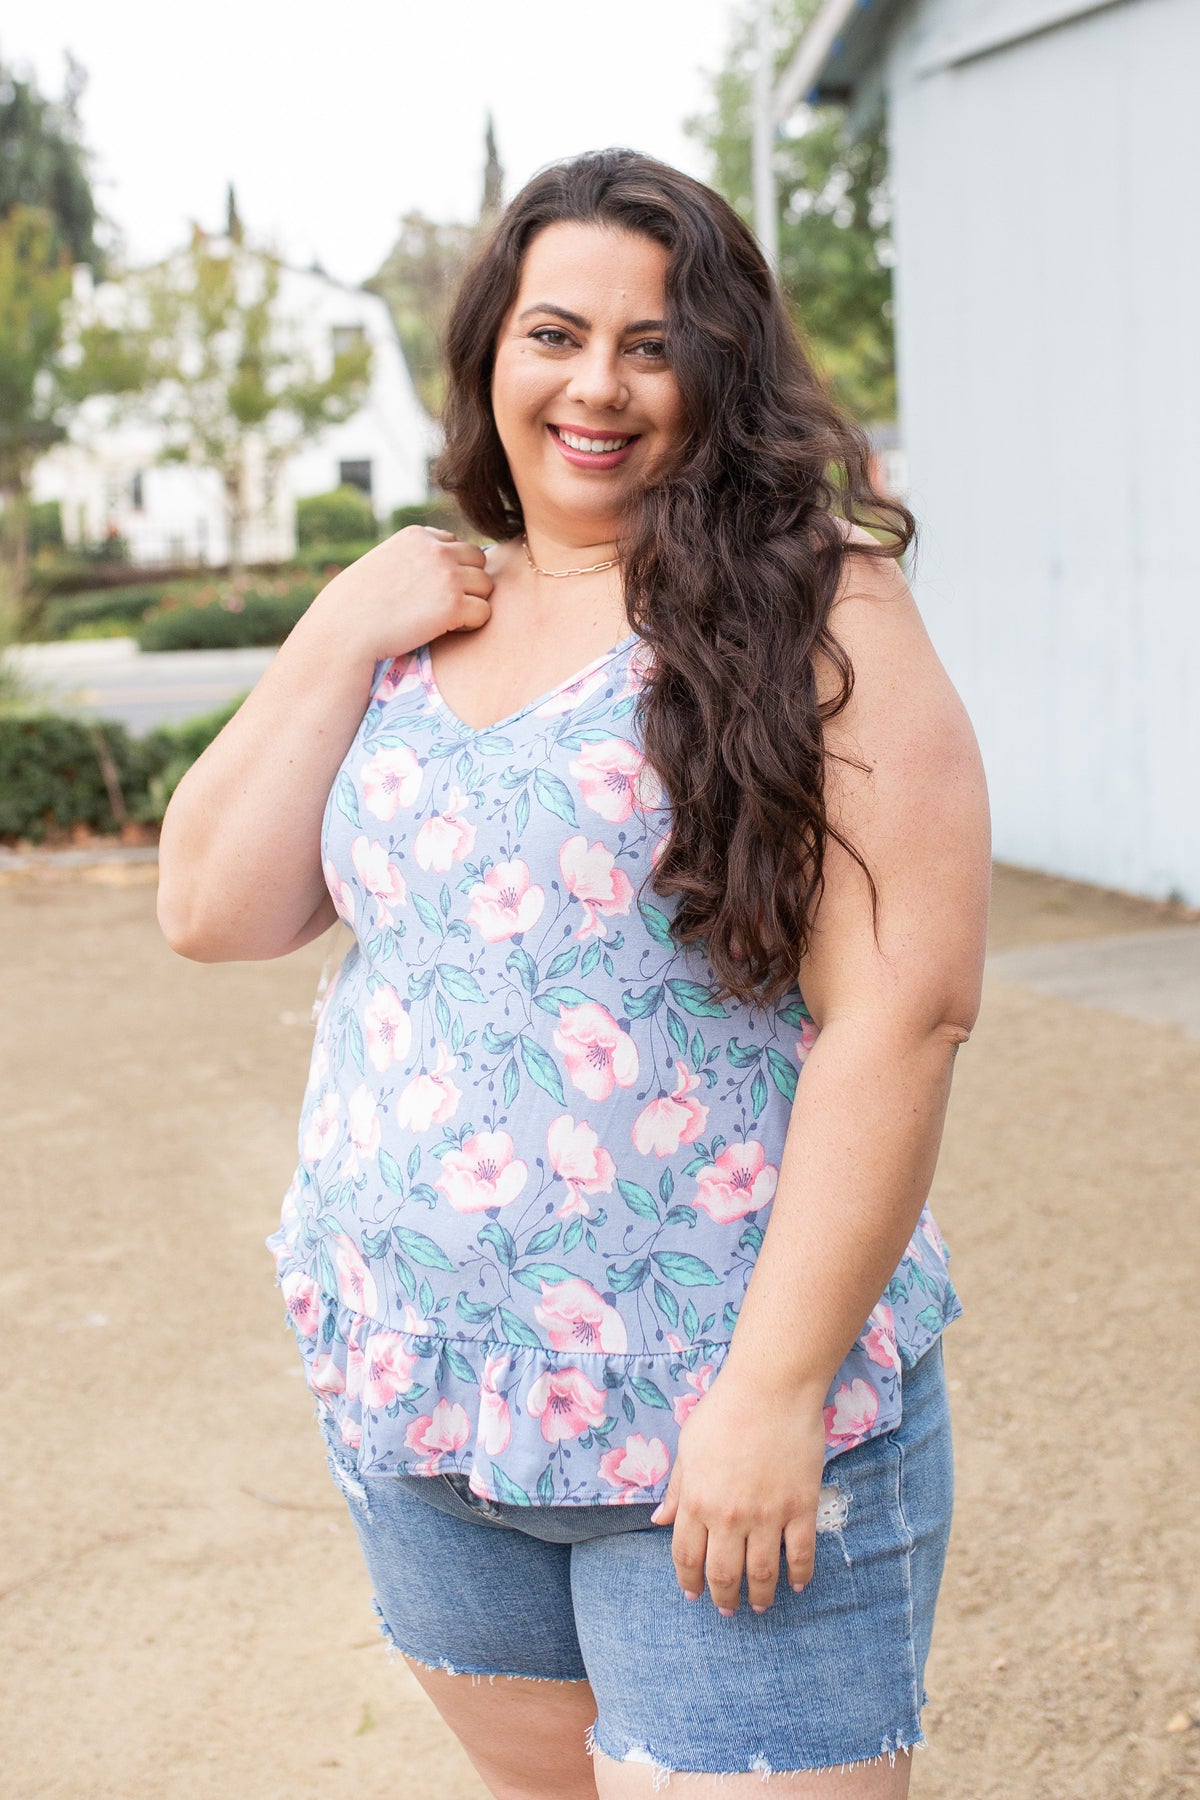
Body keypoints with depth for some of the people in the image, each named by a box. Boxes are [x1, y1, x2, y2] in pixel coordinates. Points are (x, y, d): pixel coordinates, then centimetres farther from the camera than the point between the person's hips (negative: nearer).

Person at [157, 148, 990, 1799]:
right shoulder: (413, 621, 8)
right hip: (419, 1411, 6)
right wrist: (337, 640, -6)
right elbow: (216, 911, 3)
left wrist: (781, 1388, -19)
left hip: (723, 1428, -5)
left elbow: (902, 1012, -17)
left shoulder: (811, 610, -10)